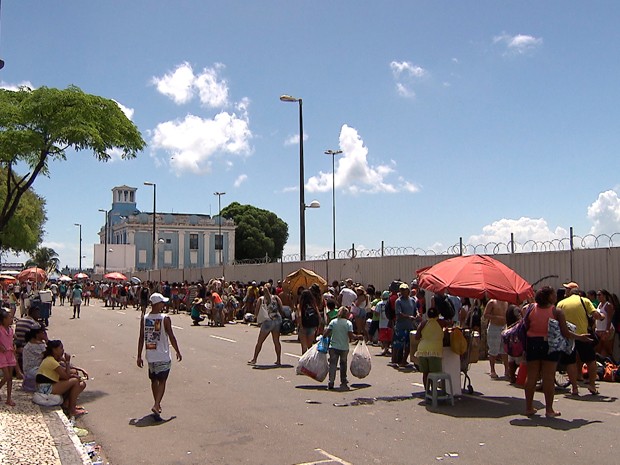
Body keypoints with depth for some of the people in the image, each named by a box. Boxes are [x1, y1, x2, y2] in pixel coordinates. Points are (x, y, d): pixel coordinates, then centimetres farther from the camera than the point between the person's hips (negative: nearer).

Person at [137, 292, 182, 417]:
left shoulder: (144, 319, -2)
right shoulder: (165, 319, -13)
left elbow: (141, 338, 0)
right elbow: (171, 337, -8)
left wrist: (139, 356, 7)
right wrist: (178, 352, 5)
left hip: (150, 356, 4)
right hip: (163, 357, -4)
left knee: (154, 380, 18)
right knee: (162, 381, 2)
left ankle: (157, 404, 30)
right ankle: (156, 405, -11)